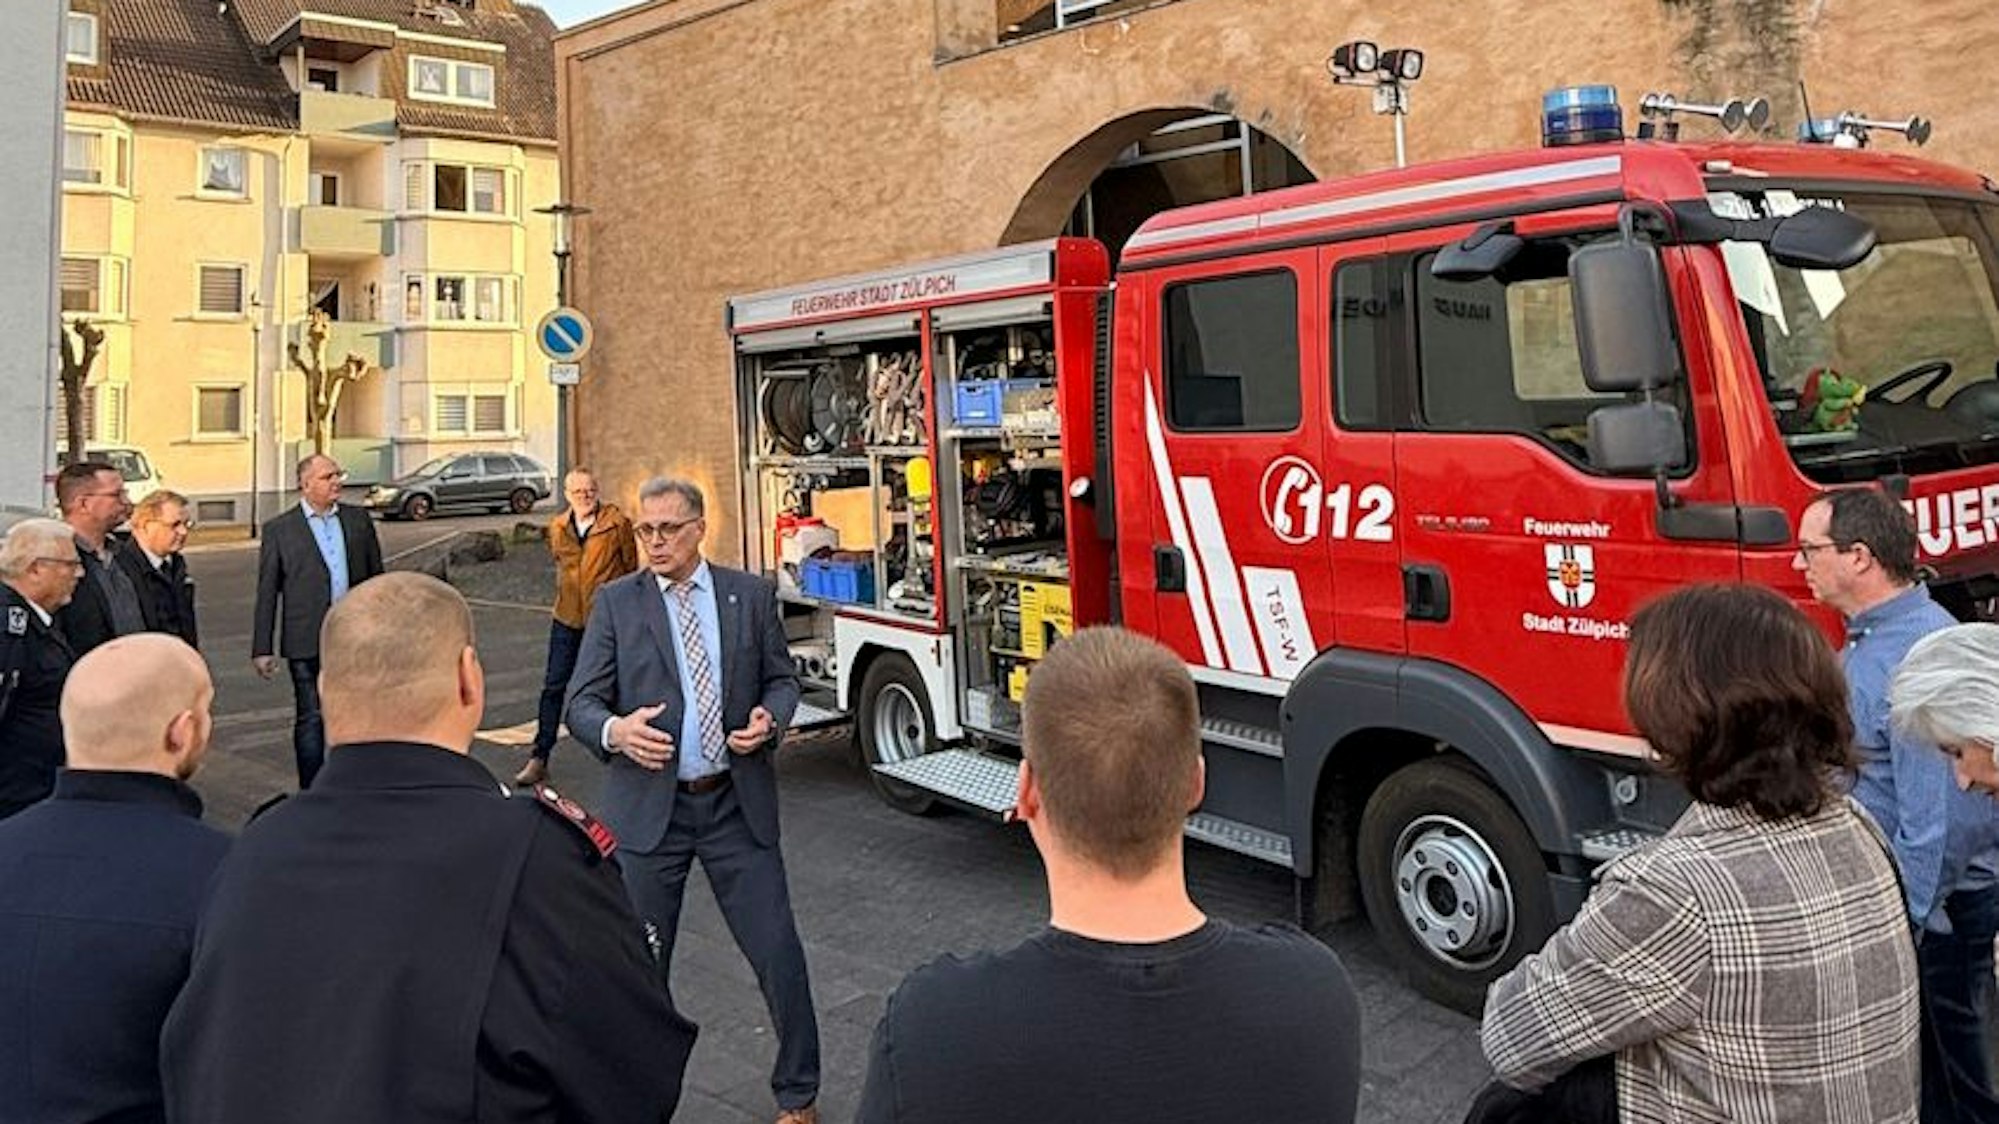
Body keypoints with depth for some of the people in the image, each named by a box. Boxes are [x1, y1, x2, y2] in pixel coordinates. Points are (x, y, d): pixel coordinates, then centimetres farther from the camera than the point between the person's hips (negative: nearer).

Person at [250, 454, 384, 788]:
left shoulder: (359, 520, 8)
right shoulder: (279, 529, 0)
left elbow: (377, 578, 12)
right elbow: (267, 593, 0)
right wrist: (262, 649, -4)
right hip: (307, 644, -3)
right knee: (312, 720, 3)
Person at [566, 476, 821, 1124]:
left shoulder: (751, 595, 3)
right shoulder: (616, 603, 0)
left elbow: (782, 678, 10)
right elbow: (581, 702, -2)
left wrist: (770, 718, -12)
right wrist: (615, 729, -24)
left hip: (738, 804, 1)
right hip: (649, 807, 0)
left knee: (777, 952, 3)